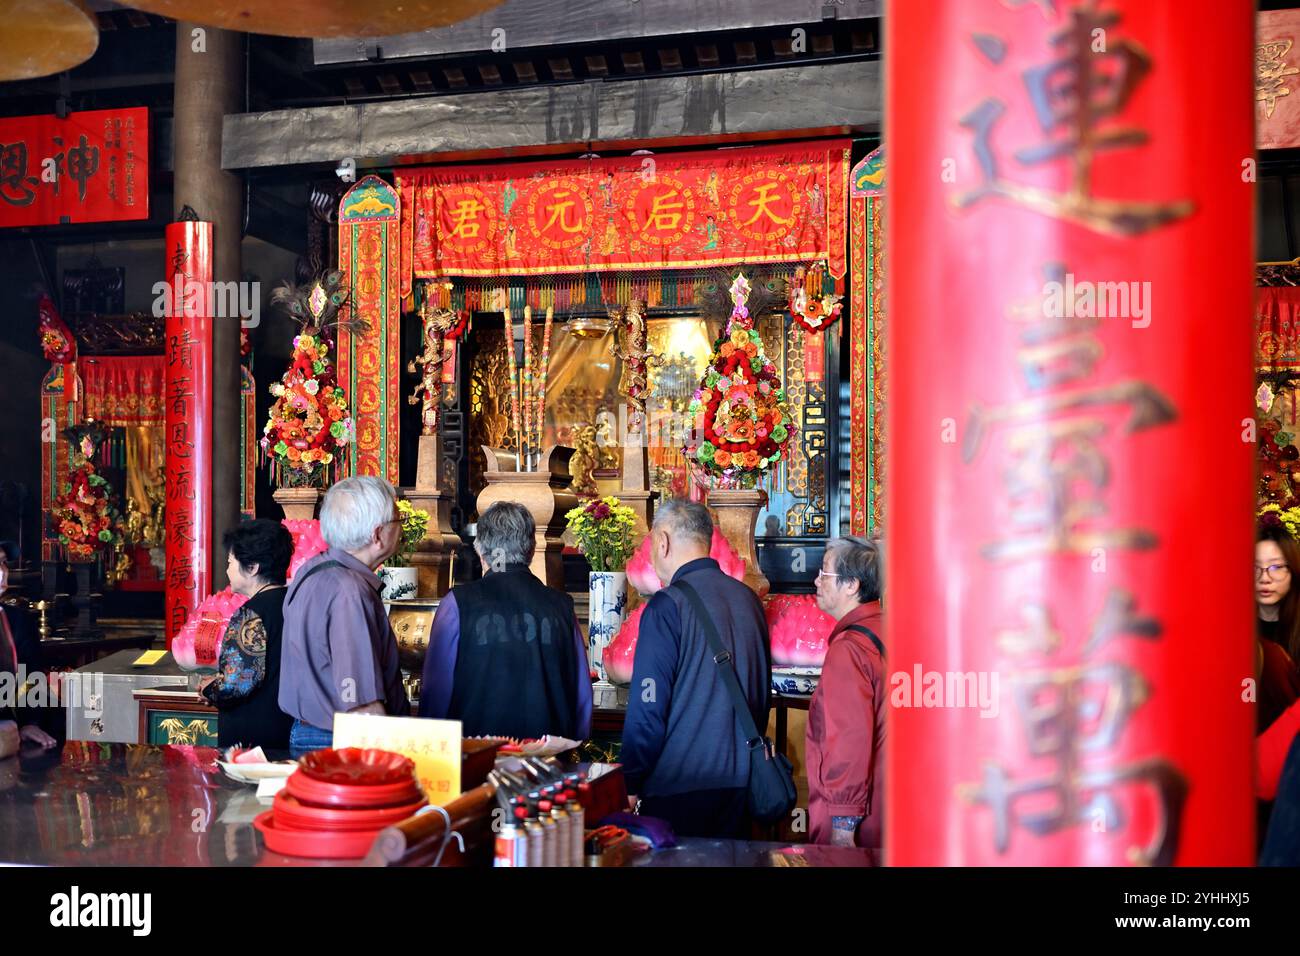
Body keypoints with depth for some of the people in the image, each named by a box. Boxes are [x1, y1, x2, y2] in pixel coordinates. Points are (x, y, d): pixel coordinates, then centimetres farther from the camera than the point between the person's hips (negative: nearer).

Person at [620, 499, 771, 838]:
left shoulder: (667, 606, -14)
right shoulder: (749, 599, 6)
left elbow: (648, 708, -15)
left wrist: (631, 785, -5)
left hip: (679, 788, -6)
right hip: (740, 783, 6)